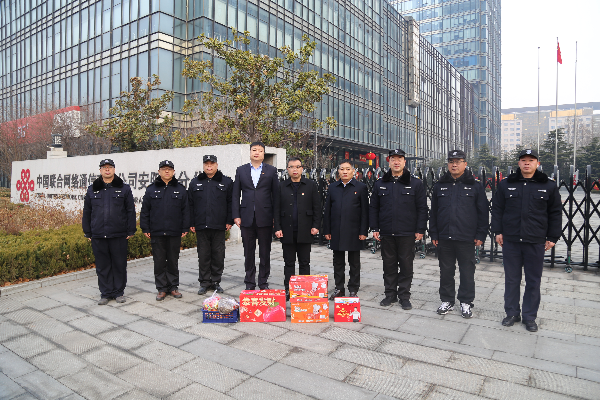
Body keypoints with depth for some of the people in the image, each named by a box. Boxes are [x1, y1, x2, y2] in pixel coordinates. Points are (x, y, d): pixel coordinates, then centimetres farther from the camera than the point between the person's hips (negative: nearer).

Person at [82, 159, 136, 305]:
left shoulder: (124, 188, 4)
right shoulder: (92, 189, 11)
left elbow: (131, 211, 2)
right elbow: (87, 212, 13)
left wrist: (130, 231, -2)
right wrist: (87, 232, 9)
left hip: (119, 235, -2)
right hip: (98, 236, 2)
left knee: (119, 264, 5)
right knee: (102, 266, 9)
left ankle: (119, 292, 19)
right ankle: (105, 293, 21)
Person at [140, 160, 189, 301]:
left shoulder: (180, 189, 6)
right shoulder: (151, 189, 6)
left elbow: (185, 210, 6)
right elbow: (145, 211, 7)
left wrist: (185, 228, 1)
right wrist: (145, 229, 2)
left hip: (175, 233, 0)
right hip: (156, 233, 0)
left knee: (173, 261, 9)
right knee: (159, 262, 6)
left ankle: (173, 287, 20)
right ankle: (162, 288, 16)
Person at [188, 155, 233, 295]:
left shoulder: (226, 182, 5)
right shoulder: (195, 182, 11)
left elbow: (231, 203, 3)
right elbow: (190, 204, 10)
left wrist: (229, 221, -4)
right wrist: (191, 223, 4)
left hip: (219, 226, -1)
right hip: (201, 226, 2)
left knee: (218, 255, 5)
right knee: (203, 255, 7)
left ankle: (216, 282, 18)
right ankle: (204, 282, 18)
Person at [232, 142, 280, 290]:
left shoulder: (271, 170, 5)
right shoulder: (241, 170, 9)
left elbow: (276, 194, 3)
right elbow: (236, 195, 7)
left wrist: (276, 216, -3)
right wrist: (236, 215, -1)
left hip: (265, 217, -1)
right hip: (247, 217, 1)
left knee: (265, 252, 6)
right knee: (248, 252, 9)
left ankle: (263, 282, 19)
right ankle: (249, 282, 20)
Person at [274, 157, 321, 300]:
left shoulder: (311, 185, 4)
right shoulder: (282, 187, 7)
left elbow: (317, 207, 3)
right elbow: (277, 209, 5)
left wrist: (316, 226, -5)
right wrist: (277, 228, -2)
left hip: (305, 231, -1)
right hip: (287, 231, 1)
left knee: (304, 263, 8)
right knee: (289, 262, 9)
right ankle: (288, 290, 18)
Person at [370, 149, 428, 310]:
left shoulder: (415, 183, 2)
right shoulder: (380, 184, 8)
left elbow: (422, 208, 1)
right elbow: (373, 208, 10)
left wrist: (420, 230, -4)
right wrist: (375, 228, 4)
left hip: (407, 233, -2)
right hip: (386, 233, 2)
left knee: (406, 265, 5)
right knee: (389, 265, 10)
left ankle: (404, 296, 18)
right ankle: (390, 294, 23)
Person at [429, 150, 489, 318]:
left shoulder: (475, 186, 2)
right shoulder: (440, 185, 8)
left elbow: (483, 212, 1)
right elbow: (433, 212, 9)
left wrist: (481, 235, -4)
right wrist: (434, 234, 5)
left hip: (466, 238, -2)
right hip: (444, 238, 2)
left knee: (467, 272, 7)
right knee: (446, 271, 11)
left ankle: (466, 302, 22)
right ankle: (447, 301, 25)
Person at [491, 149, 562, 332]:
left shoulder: (549, 186, 3)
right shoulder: (506, 184, 5)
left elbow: (555, 214, 5)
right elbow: (497, 209, 7)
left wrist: (552, 237, 2)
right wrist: (498, 231, 1)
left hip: (536, 242, 0)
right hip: (510, 240, 1)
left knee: (533, 281, 8)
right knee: (511, 279, 9)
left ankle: (530, 317, 22)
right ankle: (512, 313, 23)